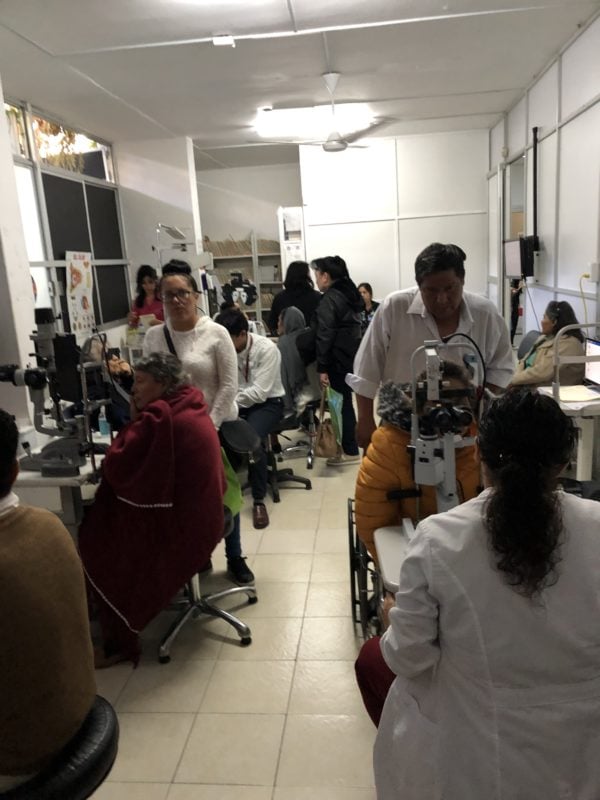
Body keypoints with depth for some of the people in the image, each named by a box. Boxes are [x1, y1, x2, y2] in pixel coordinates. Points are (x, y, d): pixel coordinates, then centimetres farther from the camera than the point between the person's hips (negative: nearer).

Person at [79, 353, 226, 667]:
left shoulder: (160, 416, -22)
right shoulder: (189, 406, 8)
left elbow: (115, 469, -18)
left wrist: (134, 421, -8)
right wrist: (139, 421, 3)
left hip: (179, 524, -9)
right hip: (201, 515, 9)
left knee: (93, 537, 8)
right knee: (103, 519, 20)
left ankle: (120, 643, 16)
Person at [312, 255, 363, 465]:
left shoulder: (329, 299, -14)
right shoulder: (350, 294, 15)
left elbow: (325, 336, -19)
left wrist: (322, 367, -19)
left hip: (338, 360, -9)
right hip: (352, 356, 9)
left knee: (341, 403, -2)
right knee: (345, 401, 15)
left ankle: (350, 451, 5)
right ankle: (349, 445, 24)